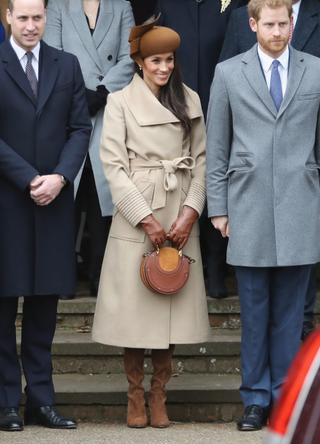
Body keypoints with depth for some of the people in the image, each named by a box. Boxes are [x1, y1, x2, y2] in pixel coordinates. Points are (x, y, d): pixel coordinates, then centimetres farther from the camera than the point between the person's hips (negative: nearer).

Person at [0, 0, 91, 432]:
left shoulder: (67, 65, 10)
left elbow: (80, 128, 6)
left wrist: (60, 177, -8)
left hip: (54, 200, 3)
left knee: (45, 301, 6)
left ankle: (41, 399, 12)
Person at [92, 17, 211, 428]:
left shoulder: (190, 101, 10)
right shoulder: (120, 102, -1)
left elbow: (200, 160, 8)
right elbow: (113, 165, -6)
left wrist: (190, 212, -6)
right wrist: (147, 219, -11)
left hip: (180, 217, 3)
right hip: (136, 215, -3)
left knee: (172, 303, 2)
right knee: (135, 305, -1)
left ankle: (159, 395, 11)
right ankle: (135, 395, 11)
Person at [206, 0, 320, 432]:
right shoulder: (228, 73, 6)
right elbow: (217, 148, 8)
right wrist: (218, 206, 4)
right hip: (249, 206, 0)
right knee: (254, 311, 4)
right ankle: (256, 398, 13)